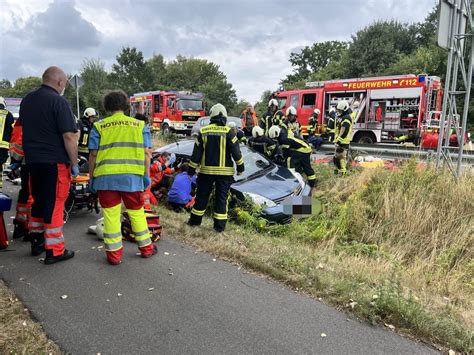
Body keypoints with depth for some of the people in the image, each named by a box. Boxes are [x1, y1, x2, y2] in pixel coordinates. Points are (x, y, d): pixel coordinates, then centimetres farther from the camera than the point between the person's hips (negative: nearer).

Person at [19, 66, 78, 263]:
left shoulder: (26, 100, 12)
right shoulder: (59, 102, -13)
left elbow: (24, 128, 22)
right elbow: (69, 136, -18)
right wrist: (74, 163, -11)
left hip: (32, 160, 8)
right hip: (55, 162, -8)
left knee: (38, 202, 19)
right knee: (55, 205, -2)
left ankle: (36, 242, 29)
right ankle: (54, 251, 3)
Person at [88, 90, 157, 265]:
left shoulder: (99, 126, 7)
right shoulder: (139, 125, 10)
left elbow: (93, 154, 4)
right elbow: (146, 152, 5)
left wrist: (91, 177, 12)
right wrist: (146, 174, 9)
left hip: (106, 177, -1)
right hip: (132, 177, 1)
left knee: (111, 214, 7)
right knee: (136, 212, 14)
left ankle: (114, 253, 13)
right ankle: (146, 247, 24)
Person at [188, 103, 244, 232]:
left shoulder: (203, 131, 0)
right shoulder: (228, 132, -8)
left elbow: (196, 152, 3)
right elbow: (236, 151, -7)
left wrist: (192, 169, 10)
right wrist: (240, 166, 5)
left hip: (206, 170, 2)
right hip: (224, 171, -2)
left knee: (202, 196, 14)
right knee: (222, 198, 6)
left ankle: (195, 220, 24)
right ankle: (219, 225, 9)